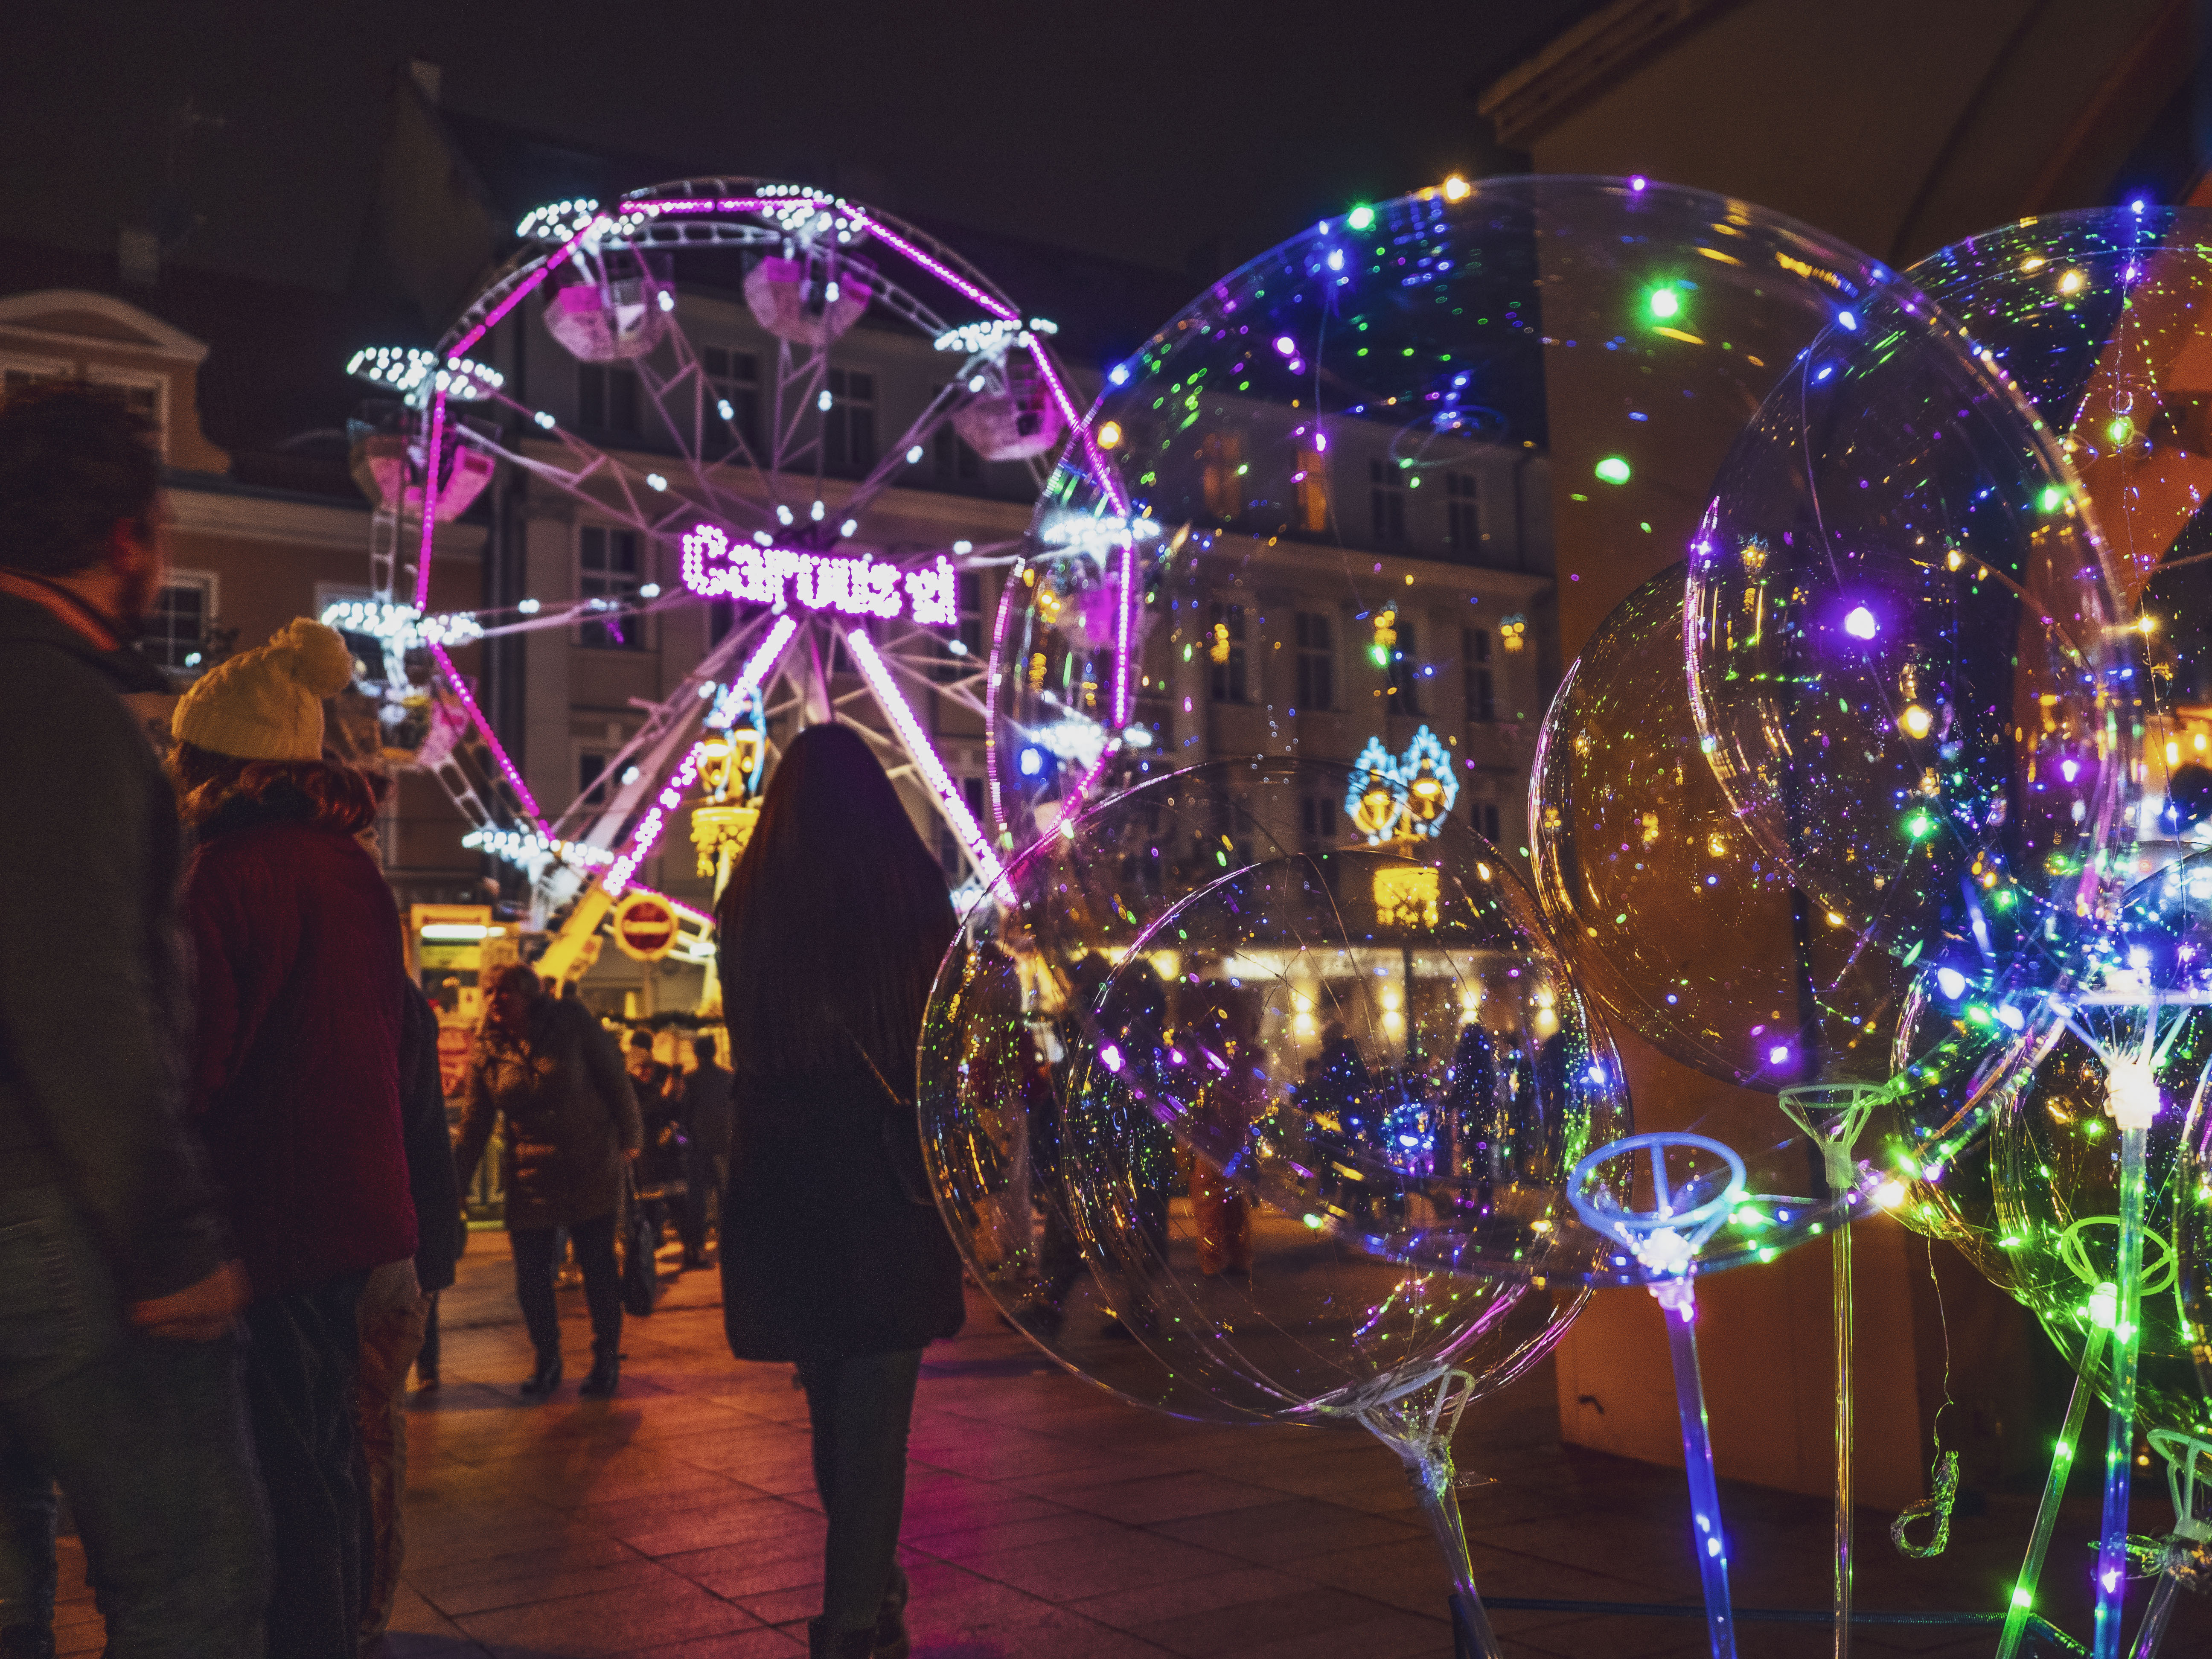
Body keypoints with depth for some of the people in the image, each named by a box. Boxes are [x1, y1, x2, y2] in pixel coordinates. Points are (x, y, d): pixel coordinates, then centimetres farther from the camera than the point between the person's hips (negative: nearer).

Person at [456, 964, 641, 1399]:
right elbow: (474, 1127, 3)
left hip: (591, 1167, -2)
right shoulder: (486, 1054, 0)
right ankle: (546, 1361, 23)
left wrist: (629, 1139, 1)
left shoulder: (571, 1020, -7)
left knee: (598, 1268, 5)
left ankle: (606, 1361, 23)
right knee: (531, 1277, 1)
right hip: (530, 1178, 2)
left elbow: (614, 1077, -1)